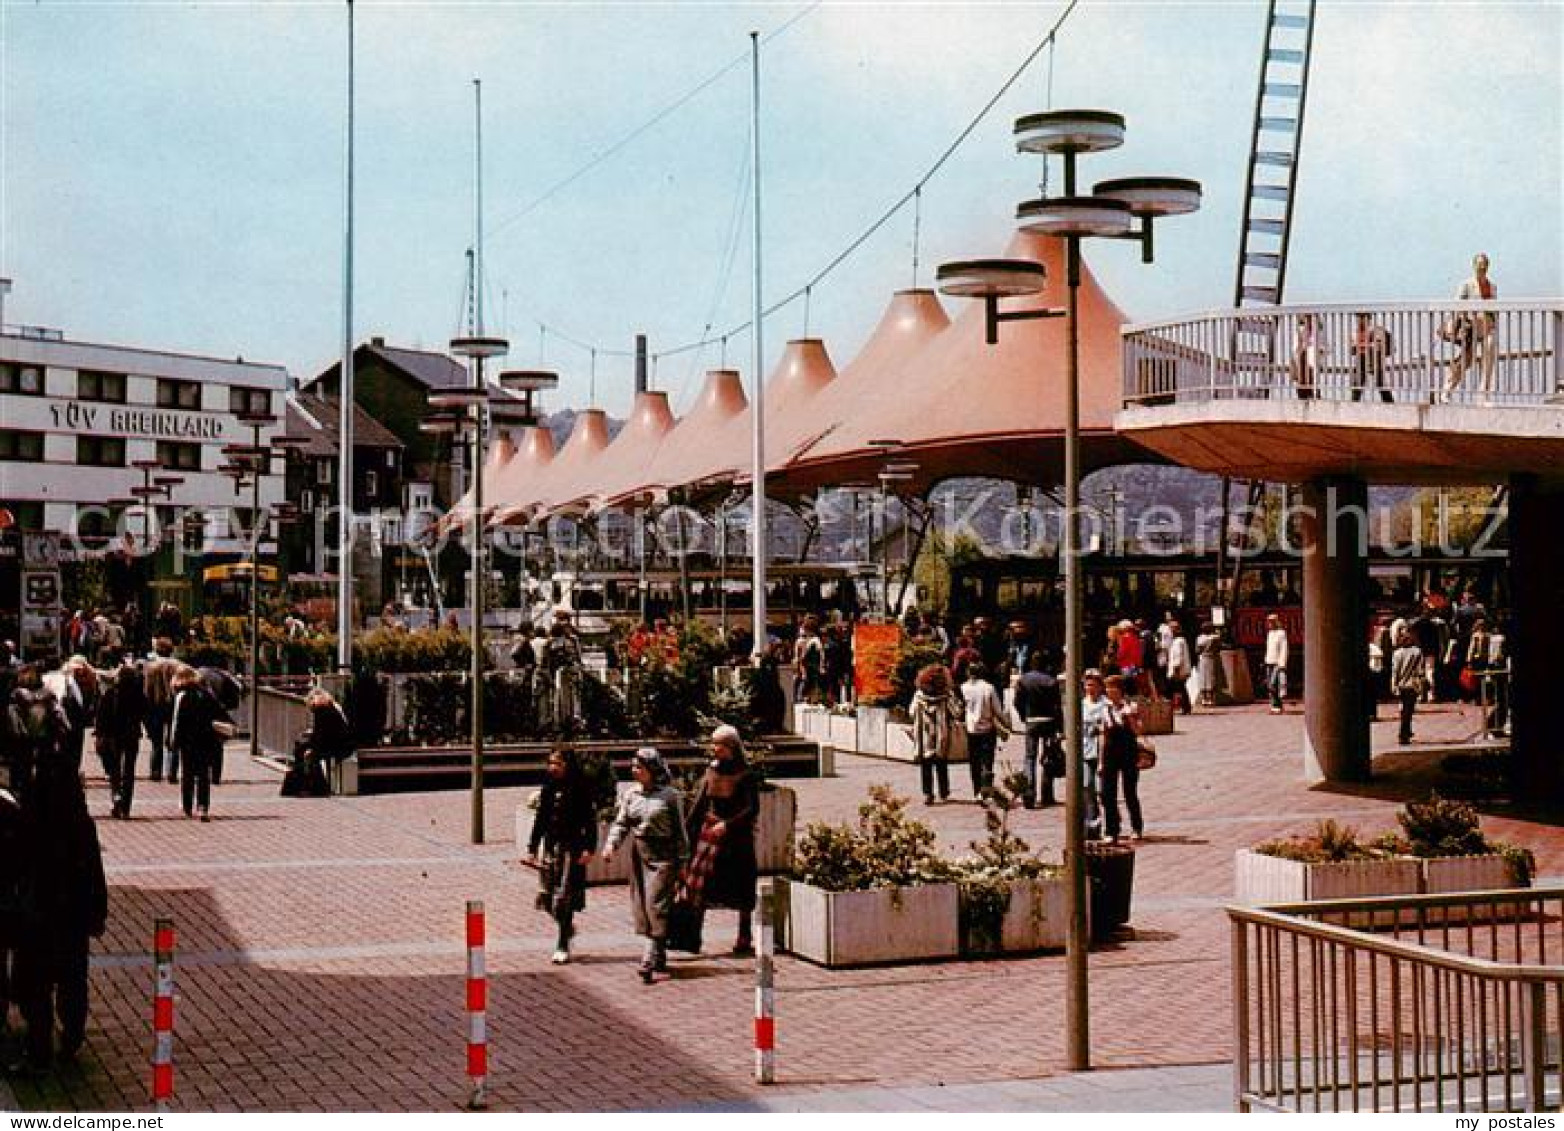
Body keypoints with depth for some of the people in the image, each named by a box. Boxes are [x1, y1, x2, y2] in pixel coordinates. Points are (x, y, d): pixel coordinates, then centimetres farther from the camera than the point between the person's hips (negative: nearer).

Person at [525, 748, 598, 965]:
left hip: (572, 848, -6)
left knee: (563, 898, -7)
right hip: (550, 846, 6)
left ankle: (563, 947, 3)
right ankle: (567, 926, 32)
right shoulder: (549, 787, 10)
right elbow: (540, 819, 15)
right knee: (546, 896, 5)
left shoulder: (581, 788, -6)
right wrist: (532, 848, 12)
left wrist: (589, 848, -16)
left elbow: (591, 820, -8)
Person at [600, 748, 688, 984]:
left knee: (656, 905, -12)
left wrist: (682, 861, -2)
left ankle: (650, 961, -16)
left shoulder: (669, 795, -4)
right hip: (638, 856, 6)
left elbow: (679, 830, -1)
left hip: (663, 857, -6)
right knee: (641, 907, 8)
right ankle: (660, 956, 21)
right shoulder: (630, 795, 9)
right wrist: (611, 845, -12)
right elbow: (620, 823, 7)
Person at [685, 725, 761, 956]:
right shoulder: (711, 771, 8)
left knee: (741, 889, 4)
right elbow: (698, 806, 12)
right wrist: (688, 831, 6)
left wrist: (727, 825, -20)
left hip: (737, 837, -4)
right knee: (698, 885, -7)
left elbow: (752, 809, -11)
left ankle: (744, 938, 15)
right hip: (709, 834, 4)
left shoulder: (746, 775, -6)